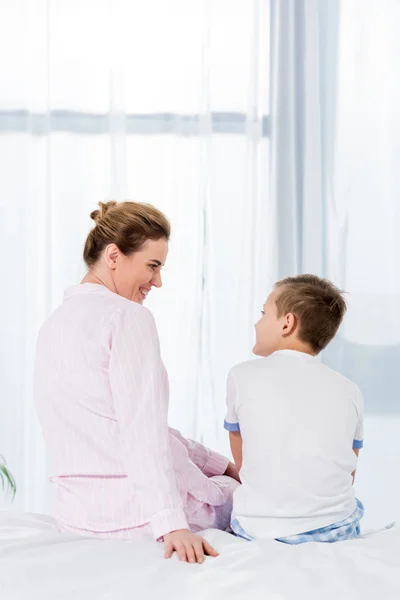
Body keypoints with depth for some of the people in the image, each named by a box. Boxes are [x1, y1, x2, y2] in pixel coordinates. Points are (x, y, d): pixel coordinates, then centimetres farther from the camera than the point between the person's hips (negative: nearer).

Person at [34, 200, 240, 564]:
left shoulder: (56, 323, 14)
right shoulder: (128, 317, -14)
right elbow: (143, 433, -24)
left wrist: (221, 464, 16)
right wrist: (172, 524, -28)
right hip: (135, 513, -8)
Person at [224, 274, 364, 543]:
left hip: (257, 531, -1)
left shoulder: (242, 376, 1)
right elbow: (348, 476, 10)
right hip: (336, 531, 2)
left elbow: (242, 465, 9)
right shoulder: (349, 391, 5)